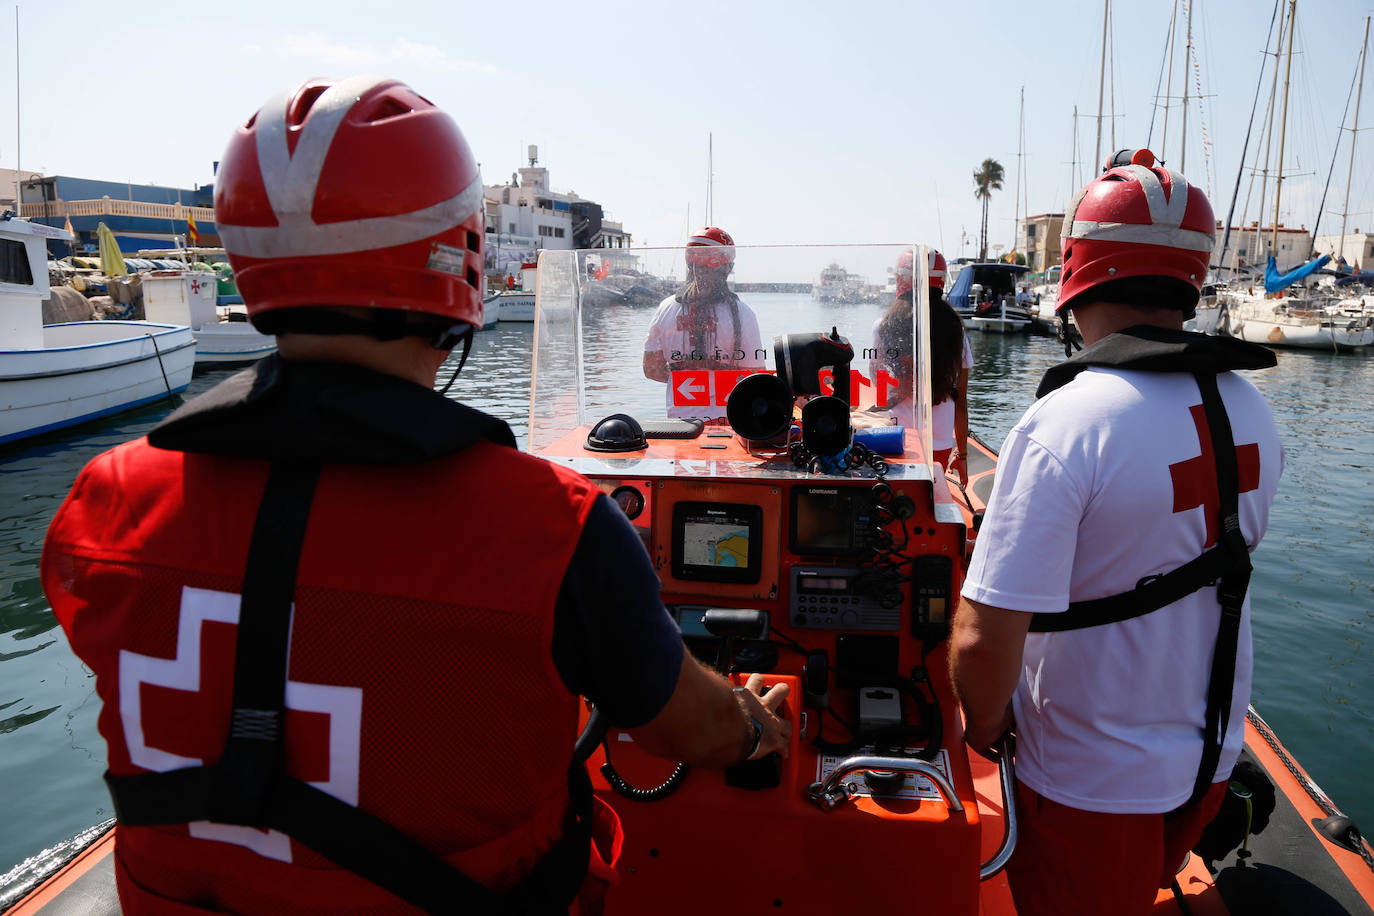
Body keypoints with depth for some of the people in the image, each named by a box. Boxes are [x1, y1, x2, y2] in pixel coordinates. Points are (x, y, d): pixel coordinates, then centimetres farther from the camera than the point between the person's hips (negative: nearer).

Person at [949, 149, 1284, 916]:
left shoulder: (1062, 427, -29)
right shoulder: (1253, 414, -4)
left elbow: (986, 637, -32)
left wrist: (984, 723, -11)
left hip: (1093, 780, -6)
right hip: (1214, 754, 6)